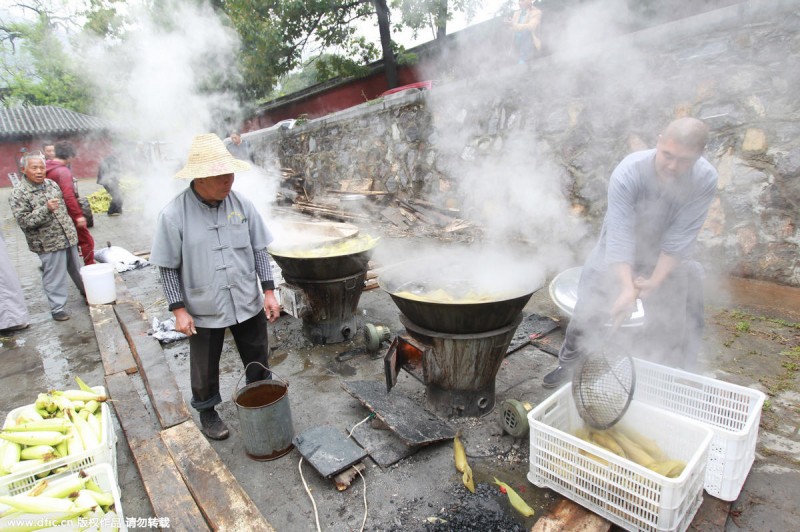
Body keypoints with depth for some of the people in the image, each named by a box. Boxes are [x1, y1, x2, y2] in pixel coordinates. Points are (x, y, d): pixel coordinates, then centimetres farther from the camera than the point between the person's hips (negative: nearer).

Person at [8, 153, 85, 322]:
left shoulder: (51, 184, 8)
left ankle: (86, 290, 41)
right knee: (55, 277, 1)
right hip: (49, 244, -6)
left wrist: (72, 230, 21)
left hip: (69, 237, 6)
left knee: (76, 269, 21)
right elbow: (24, 221, -16)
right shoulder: (18, 194, -11)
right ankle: (57, 308, 13)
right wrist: (46, 209, -28)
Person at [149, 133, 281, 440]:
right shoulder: (174, 214, -14)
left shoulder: (241, 204, -6)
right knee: (205, 370, 18)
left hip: (249, 304, 3)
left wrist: (268, 291, -3)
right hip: (204, 311, -2)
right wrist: (179, 310, -9)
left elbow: (259, 250, 0)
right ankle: (207, 413, 44)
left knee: (258, 362, 18)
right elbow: (168, 268, -7)